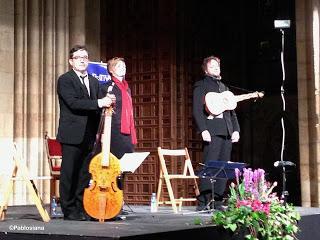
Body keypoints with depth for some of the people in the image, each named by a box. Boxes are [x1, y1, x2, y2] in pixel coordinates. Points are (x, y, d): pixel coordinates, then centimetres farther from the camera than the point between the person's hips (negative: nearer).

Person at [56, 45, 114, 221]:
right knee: (69, 173, -2)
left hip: (89, 137, 6)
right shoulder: (65, 80, -3)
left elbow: (99, 107, 16)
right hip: (72, 135, -6)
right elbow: (73, 102, -17)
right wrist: (98, 103, -20)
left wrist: (107, 102, -7)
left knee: (85, 173, 7)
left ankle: (81, 208, 14)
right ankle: (69, 211, 4)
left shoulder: (94, 82, 20)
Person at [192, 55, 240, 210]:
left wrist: (236, 129, 12)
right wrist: (203, 130, -16)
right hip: (212, 131, -7)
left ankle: (217, 202, 6)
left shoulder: (223, 87, 26)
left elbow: (231, 111, 25)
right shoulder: (201, 85, 5)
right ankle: (203, 202, -11)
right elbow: (197, 110, -5)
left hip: (227, 132, 7)